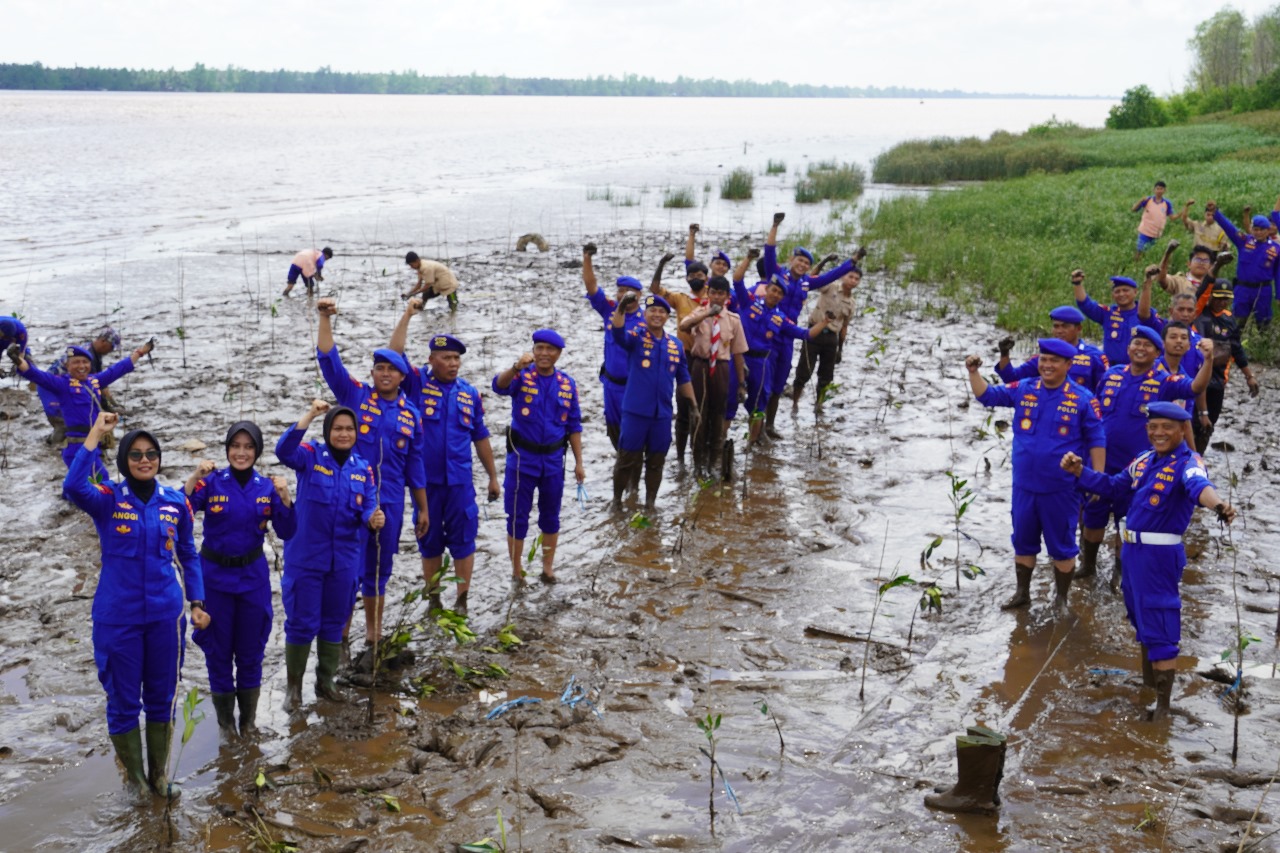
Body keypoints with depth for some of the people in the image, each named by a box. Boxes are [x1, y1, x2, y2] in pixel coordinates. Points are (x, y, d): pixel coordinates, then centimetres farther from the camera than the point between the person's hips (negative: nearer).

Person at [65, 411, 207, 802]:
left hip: (165, 615, 2)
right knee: (123, 701, 9)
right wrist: (95, 434, -27)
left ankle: (159, 771, 31)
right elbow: (73, 486, -30)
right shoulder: (108, 499, -8)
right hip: (117, 618, -2)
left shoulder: (175, 502, 0)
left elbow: (188, 556, 9)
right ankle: (133, 775, 28)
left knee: (162, 697, 14)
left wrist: (197, 602, 1)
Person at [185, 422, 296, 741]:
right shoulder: (211, 482, -9)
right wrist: (194, 477, -32)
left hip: (253, 577, 2)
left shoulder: (266, 487, -2)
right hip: (215, 576, -2)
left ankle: (249, 719, 29)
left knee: (251, 649, 12)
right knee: (218, 650, 8)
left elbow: (286, 533, -5)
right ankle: (225, 721, 26)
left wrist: (285, 497, -20)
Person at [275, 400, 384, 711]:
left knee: (334, 622, 16)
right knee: (302, 622, 1)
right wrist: (309, 415, -36)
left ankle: (325, 681, 32)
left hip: (344, 560, 4)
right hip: (305, 557, -4)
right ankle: (293, 686, 18)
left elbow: (368, 509, -1)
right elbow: (284, 451, -28)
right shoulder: (311, 456, -7)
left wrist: (374, 519, -25)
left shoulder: (363, 469, 4)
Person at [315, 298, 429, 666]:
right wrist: (325, 318, -19)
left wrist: (423, 509, 14)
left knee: (378, 572, 13)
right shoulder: (355, 396, 2)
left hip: (389, 504, 3)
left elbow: (415, 466, 13)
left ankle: (373, 640, 25)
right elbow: (328, 360, -8)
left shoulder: (411, 416, 9)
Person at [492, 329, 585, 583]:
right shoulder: (522, 376, -7)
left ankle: (548, 568, 26)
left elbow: (574, 425, 8)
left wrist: (578, 462, 6)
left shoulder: (567, 384, 2)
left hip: (553, 459, 3)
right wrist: (517, 367, -51)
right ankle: (516, 571, 15)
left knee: (551, 516, 13)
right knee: (518, 516, 4)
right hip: (522, 457, -3)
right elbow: (499, 386, -31)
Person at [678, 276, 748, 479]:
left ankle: (714, 460, 27)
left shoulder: (733, 319, 0)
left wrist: (741, 381, 2)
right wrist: (707, 313, -39)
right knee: (699, 413, 6)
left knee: (718, 414, 11)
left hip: (721, 368, 1)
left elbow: (738, 352, 3)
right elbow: (683, 326, -28)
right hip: (700, 366, -1)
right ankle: (699, 462, 19)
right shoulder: (699, 313, -4)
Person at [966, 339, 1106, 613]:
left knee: (1062, 546, 9)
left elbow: (1097, 441, -3)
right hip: (1024, 485, 3)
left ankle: (1061, 599, 25)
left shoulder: (1083, 399, -8)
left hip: (1061, 488, -3)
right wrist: (973, 372, -10)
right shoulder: (1023, 390, 1)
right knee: (1023, 541, 16)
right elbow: (987, 395, 8)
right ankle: (1022, 593, 32)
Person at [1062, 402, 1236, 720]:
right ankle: (1148, 682, 44)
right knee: (1140, 617, 24)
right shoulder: (1144, 459, 9)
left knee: (1159, 627, -6)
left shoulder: (1188, 462, -15)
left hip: (1160, 554, -8)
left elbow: (1199, 486, -38)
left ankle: (1163, 706, 3)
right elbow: (1114, 488, 20)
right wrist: (1079, 471, 8)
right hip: (1133, 549, 8)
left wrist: (1217, 504, -60)